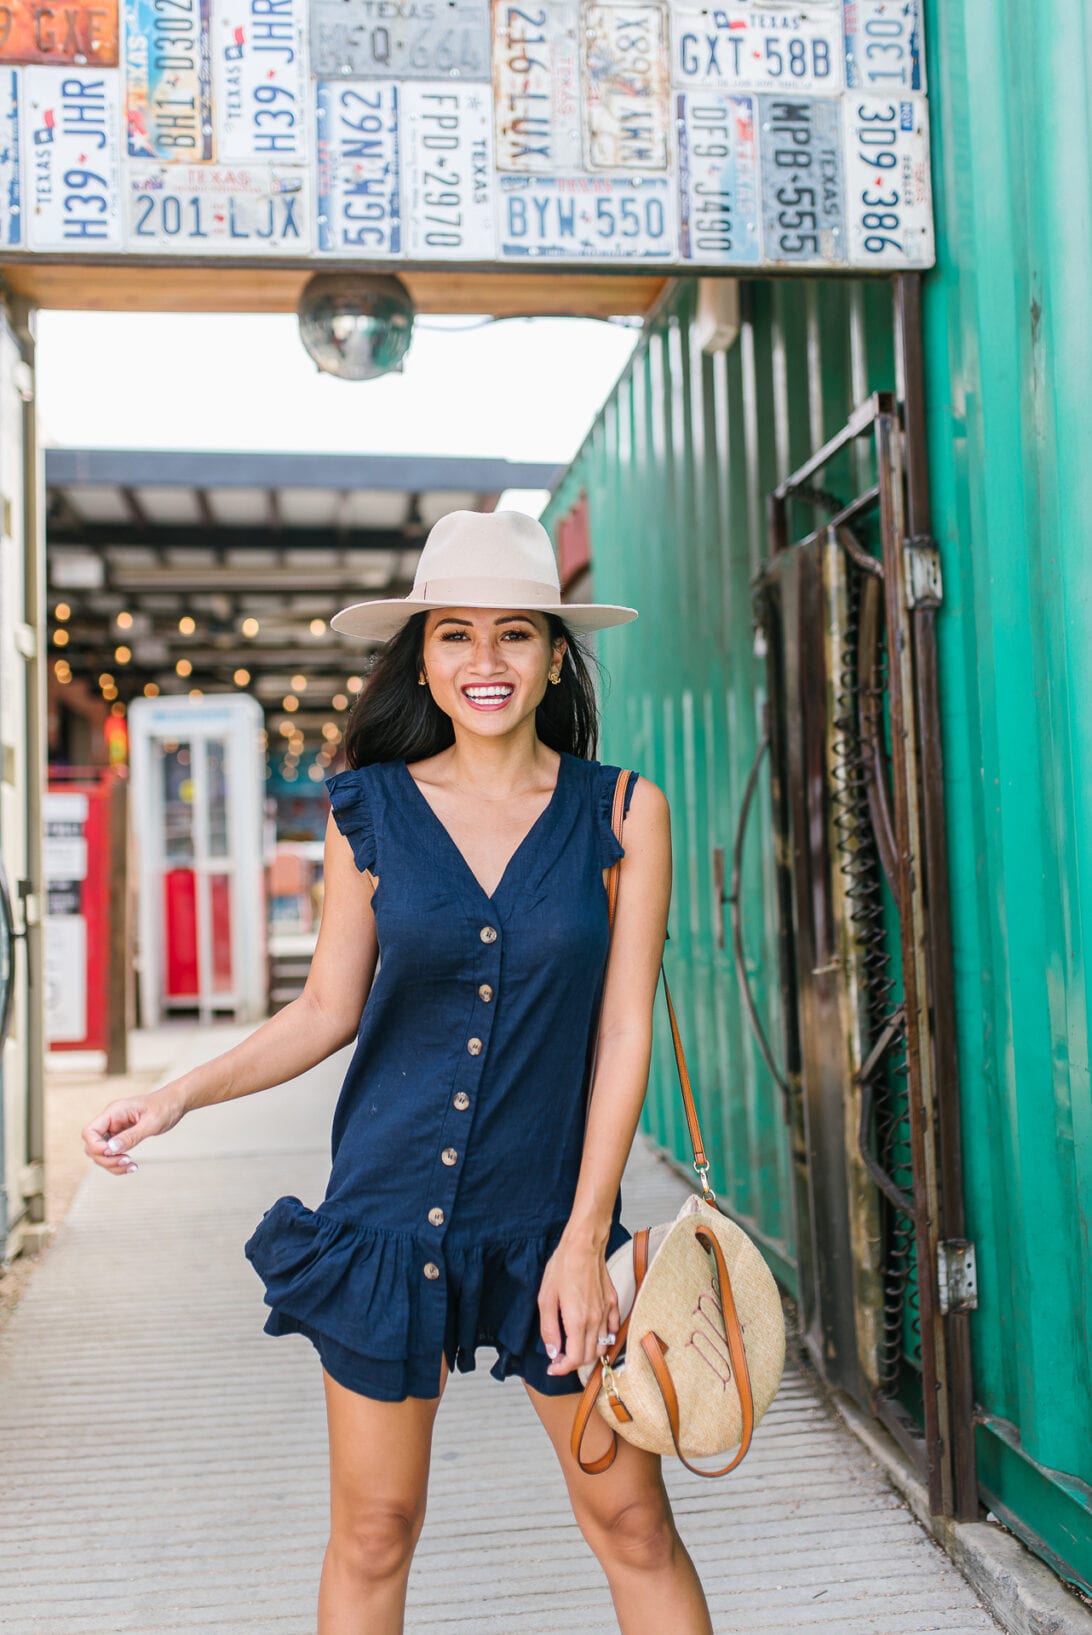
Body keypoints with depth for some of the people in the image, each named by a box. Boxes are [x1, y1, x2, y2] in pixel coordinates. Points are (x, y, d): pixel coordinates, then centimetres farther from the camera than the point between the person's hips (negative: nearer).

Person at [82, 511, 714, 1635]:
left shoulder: (623, 813, -4)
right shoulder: (372, 810, -1)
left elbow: (624, 1032, -4)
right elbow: (327, 1011, 5)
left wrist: (582, 1241, -7)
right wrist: (175, 1098, -7)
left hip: (549, 1223, 0)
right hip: (388, 1206, 1)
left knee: (632, 1522, 7)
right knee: (373, 1534, 11)